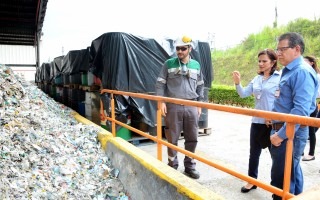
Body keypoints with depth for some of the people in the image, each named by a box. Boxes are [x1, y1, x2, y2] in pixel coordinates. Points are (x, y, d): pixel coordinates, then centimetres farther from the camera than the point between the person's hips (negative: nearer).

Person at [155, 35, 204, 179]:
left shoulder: (196, 65, 10)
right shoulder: (169, 64, 1)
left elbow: (200, 86, 16)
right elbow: (160, 84, 1)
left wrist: (199, 105, 11)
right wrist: (161, 102, -9)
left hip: (191, 106, 3)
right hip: (173, 106, -2)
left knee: (192, 138, 7)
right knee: (172, 138, 5)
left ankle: (189, 166, 23)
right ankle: (172, 165, 21)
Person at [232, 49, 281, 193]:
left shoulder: (280, 78, -10)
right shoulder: (257, 79, 9)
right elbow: (243, 94, 6)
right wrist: (237, 83, -11)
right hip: (257, 122, 6)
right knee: (254, 153, 15)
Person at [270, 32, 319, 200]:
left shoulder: (302, 72, -18)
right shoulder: (289, 71, 12)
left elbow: (300, 110, -26)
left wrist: (281, 134, -22)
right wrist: (274, 118, 16)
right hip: (284, 130, 10)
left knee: (281, 179, -2)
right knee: (291, 173, 22)